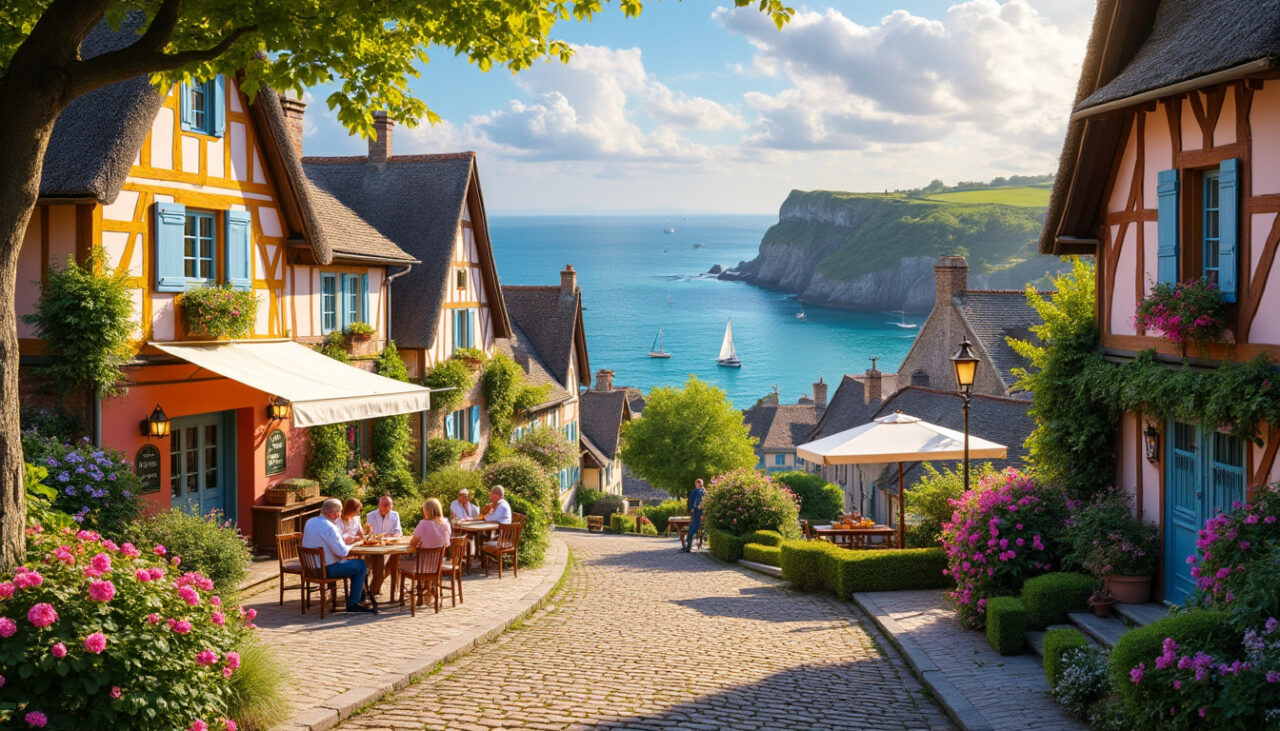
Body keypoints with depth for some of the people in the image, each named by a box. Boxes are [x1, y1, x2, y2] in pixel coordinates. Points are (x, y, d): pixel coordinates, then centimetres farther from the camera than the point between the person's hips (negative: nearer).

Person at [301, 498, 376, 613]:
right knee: (361, 565, 1)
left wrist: (343, 541, 12)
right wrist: (348, 546, -1)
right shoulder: (329, 527, -21)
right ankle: (353, 604, 3)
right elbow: (342, 552, -23)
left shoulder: (310, 522, 7)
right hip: (326, 570, -10)